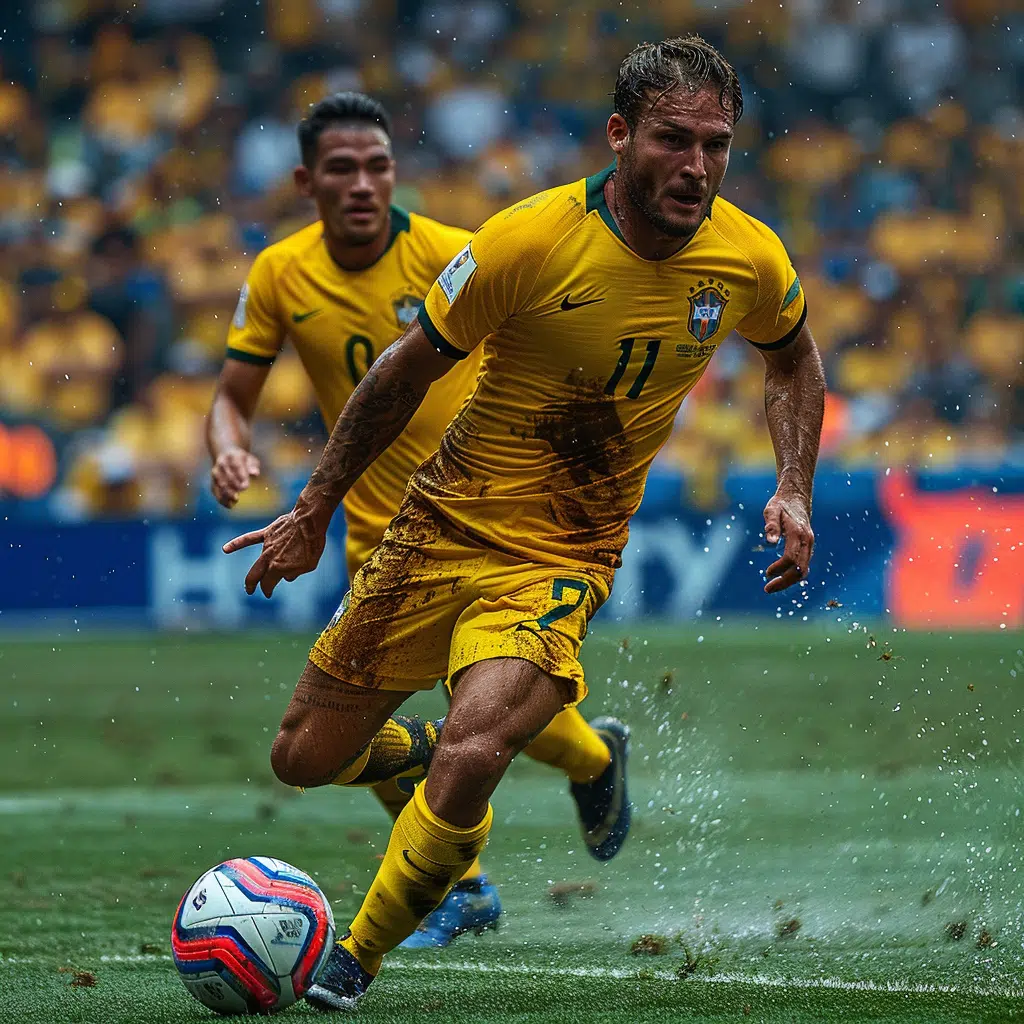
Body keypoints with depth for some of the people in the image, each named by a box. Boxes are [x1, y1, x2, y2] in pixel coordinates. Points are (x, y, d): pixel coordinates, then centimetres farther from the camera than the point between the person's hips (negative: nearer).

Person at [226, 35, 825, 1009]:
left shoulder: (750, 260, -9)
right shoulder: (530, 239, -20)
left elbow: (792, 356, 16)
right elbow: (405, 370, -5)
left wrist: (794, 491, 2)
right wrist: (313, 511, 1)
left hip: (560, 563, 0)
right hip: (444, 525, 0)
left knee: (467, 763, -27)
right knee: (305, 759, 10)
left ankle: (354, 962, -3)